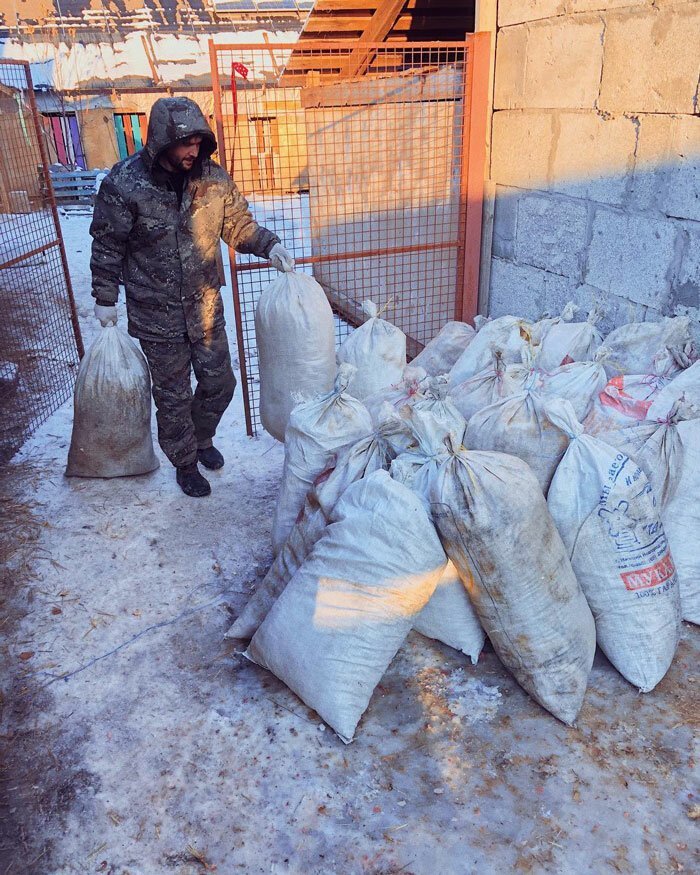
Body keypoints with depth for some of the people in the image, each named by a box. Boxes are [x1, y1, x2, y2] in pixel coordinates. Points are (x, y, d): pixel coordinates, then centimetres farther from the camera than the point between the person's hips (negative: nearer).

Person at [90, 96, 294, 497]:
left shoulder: (212, 176, -5)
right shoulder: (123, 183, -15)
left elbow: (239, 223, 6)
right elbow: (107, 246, -6)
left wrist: (270, 245, -11)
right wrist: (105, 299, -3)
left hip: (206, 306, 4)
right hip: (156, 314, -3)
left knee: (220, 381, 14)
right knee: (173, 394, 8)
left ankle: (202, 438, 43)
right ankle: (185, 462, 30)